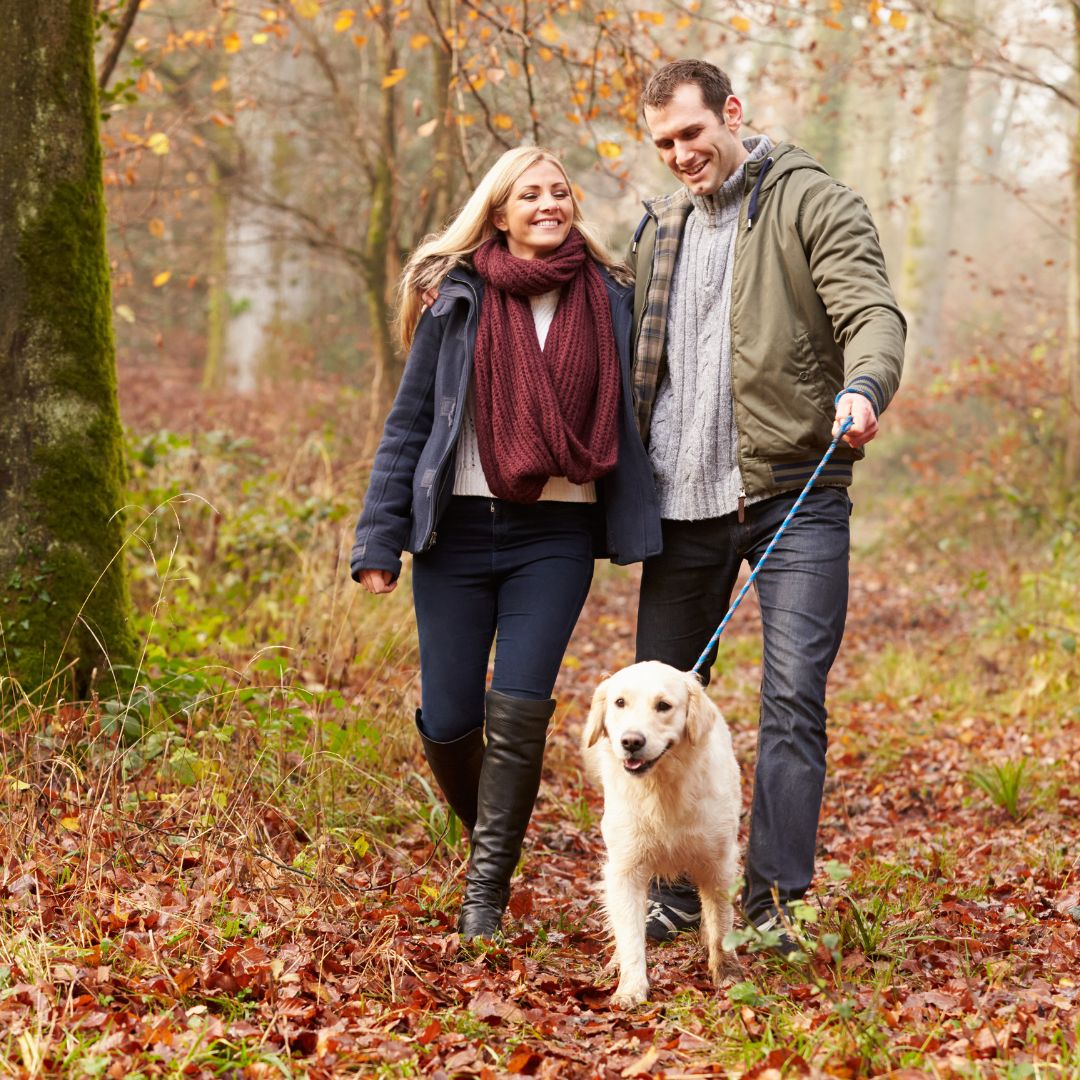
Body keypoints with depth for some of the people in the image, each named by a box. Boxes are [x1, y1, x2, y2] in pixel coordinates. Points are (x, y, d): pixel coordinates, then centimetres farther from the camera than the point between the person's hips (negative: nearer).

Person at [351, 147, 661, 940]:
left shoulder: (611, 300, 5)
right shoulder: (457, 300, 2)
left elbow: (630, 419, 13)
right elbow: (410, 422, 4)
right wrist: (380, 542, -1)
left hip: (557, 535, 0)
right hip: (458, 528, 0)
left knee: (519, 708, -11)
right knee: (448, 719, 2)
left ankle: (487, 892, 1)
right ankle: (487, 831, 32)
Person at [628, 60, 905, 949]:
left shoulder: (813, 203, -2)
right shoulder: (659, 229, 17)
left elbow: (873, 313, -15)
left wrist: (863, 386, -36)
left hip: (795, 495, -6)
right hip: (680, 503, 6)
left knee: (793, 699, -9)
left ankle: (774, 900, -2)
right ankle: (678, 892, 23)